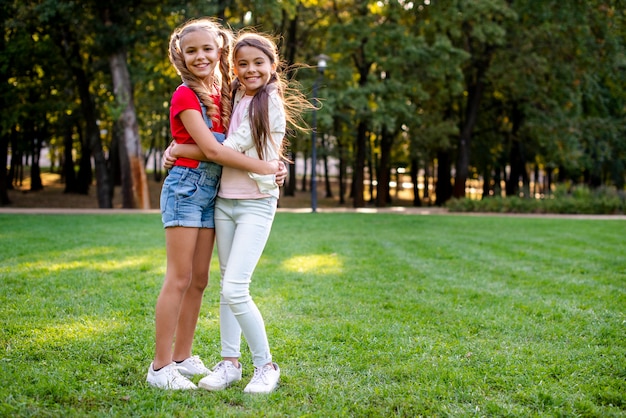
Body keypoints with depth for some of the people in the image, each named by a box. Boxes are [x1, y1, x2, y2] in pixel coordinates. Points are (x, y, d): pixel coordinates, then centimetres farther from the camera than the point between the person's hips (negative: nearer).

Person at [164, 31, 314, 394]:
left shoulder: (271, 102, -11)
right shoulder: (236, 98, 12)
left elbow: (230, 148, -15)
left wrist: (178, 150, -5)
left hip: (256, 204, -7)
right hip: (224, 200, 7)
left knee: (235, 289, -14)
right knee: (227, 286, 9)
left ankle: (266, 366, 1)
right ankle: (230, 363, 18)